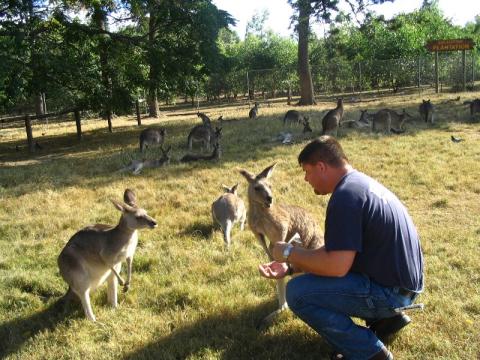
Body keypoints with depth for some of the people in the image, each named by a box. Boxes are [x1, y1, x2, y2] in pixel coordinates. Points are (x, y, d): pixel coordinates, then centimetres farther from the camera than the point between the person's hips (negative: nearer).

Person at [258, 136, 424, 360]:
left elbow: (336, 266, -26)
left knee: (297, 292, -13)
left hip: (391, 290, -10)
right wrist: (290, 267, 9)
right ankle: (386, 316, 17)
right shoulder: (359, 182, 10)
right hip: (402, 279, 10)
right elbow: (336, 250, 15)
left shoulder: (346, 195, -22)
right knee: (317, 266, 22)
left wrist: (289, 253, -10)